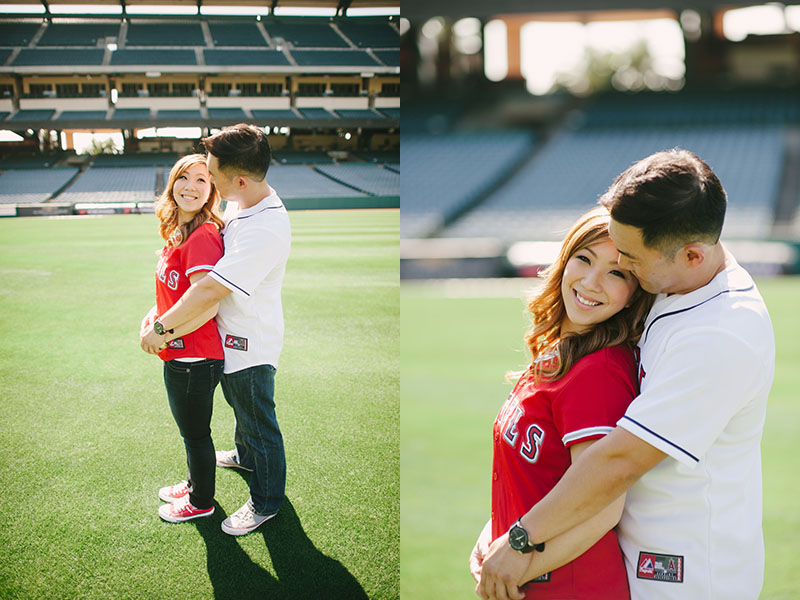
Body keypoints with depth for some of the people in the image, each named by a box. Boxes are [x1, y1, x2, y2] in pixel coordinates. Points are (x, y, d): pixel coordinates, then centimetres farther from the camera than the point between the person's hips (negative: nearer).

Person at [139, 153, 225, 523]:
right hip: (180, 357, 9)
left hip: (194, 359, -9)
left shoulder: (202, 237, -24)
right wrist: (156, 315, 4)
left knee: (196, 433, 12)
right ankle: (194, 484, 47)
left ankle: (201, 502, 32)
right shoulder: (178, 233, 7)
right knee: (190, 431, 26)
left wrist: (162, 333, -17)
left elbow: (207, 305, -27)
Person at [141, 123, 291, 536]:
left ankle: (266, 502, 30)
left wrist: (160, 327, -22)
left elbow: (210, 290, -33)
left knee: (258, 422, 10)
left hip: (250, 345, -9)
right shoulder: (241, 204, -4)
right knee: (238, 402, 32)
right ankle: (246, 455, 58)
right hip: (233, 336, 9)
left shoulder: (265, 229, -36)